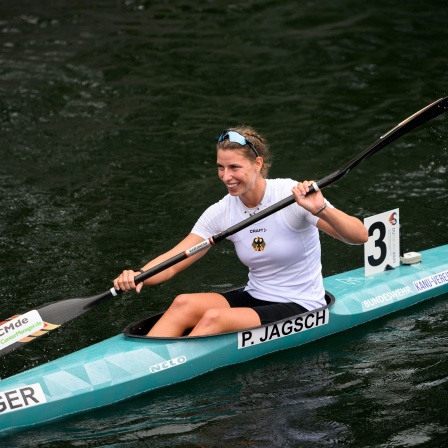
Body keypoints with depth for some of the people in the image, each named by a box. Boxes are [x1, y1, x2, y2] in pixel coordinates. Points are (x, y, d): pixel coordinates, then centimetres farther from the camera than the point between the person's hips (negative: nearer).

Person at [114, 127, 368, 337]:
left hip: (300, 309, -5)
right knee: (185, 304, -21)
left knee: (214, 318, -29)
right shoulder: (222, 212, -1)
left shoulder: (292, 195, -15)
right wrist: (138, 276, -26)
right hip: (255, 298, 6)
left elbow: (360, 236, -22)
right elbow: (172, 263, -5)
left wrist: (321, 210, -39)